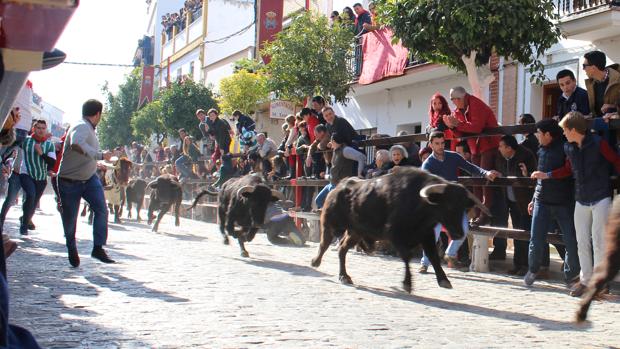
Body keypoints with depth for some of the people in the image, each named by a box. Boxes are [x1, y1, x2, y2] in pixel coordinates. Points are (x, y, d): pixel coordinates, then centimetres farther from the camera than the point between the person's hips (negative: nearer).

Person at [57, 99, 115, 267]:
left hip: (89, 179, 7)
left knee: (101, 210, -12)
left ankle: (98, 248, -9)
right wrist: (100, 155, -44)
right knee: (70, 219, 5)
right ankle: (72, 250, 28)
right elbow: (76, 144, -46)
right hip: (70, 182, -7)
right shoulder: (81, 127, -23)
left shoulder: (89, 128, 7)